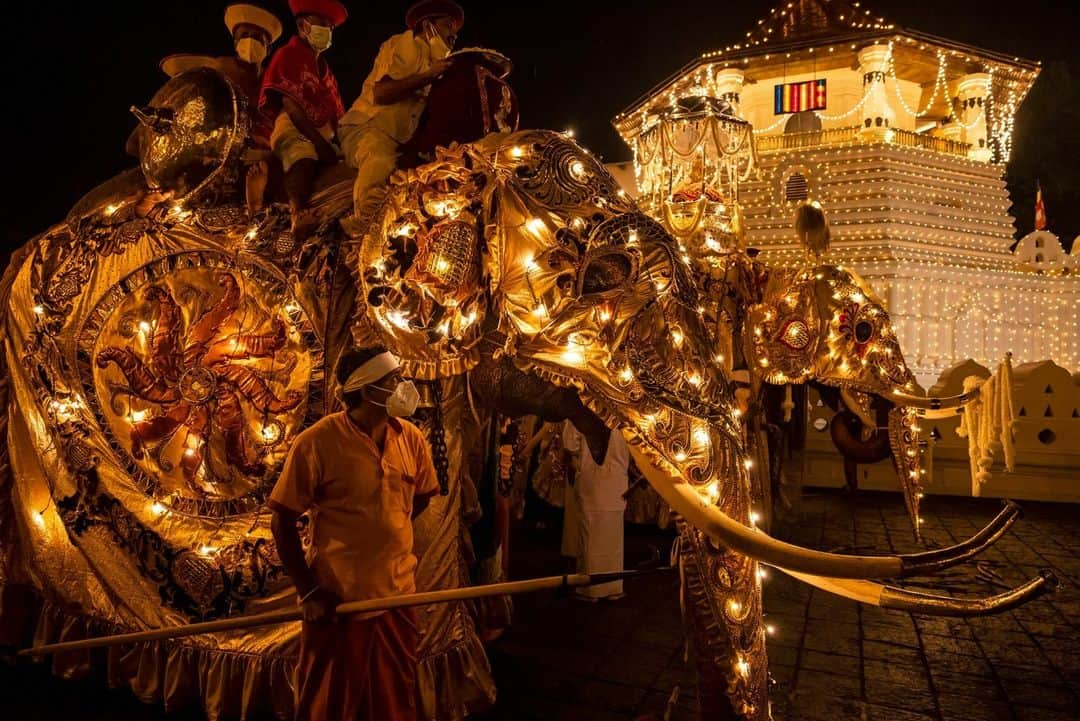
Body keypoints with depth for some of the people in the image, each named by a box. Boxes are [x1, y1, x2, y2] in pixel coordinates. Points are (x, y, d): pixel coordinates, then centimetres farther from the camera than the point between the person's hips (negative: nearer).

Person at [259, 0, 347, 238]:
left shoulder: (324, 68, 31)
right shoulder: (288, 55, 6)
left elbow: (336, 113, 21)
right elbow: (290, 104, -10)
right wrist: (318, 140, -22)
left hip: (323, 132, 9)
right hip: (294, 128, -9)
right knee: (302, 151, -40)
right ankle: (299, 214, -62)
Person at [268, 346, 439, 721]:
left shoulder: (412, 438, -3)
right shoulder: (317, 442, -17)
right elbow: (282, 521, -10)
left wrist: (385, 534, 9)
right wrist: (308, 591, -11)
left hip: (398, 593, 4)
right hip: (336, 600, -4)